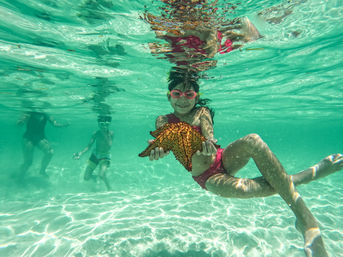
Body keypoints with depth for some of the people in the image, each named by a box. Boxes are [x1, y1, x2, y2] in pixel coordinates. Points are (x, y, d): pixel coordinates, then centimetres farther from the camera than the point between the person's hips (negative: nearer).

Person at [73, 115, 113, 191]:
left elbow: (109, 146, -25)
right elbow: (89, 146, -8)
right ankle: (94, 177, 46)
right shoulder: (96, 133, -12)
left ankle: (109, 189, 0)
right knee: (86, 178, 8)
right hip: (95, 155, 4)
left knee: (101, 175, -28)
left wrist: (105, 135, -31)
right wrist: (81, 153, -22)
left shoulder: (111, 133, -18)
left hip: (105, 157, -3)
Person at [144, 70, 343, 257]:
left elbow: (208, 133, -19)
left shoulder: (202, 113, 1)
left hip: (223, 160, 2)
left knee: (253, 140, -30)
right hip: (209, 178, -1)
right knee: (239, 188, -34)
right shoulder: (164, 120, 0)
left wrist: (208, 144, -44)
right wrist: (160, 150, -45)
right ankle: (313, 172, -15)